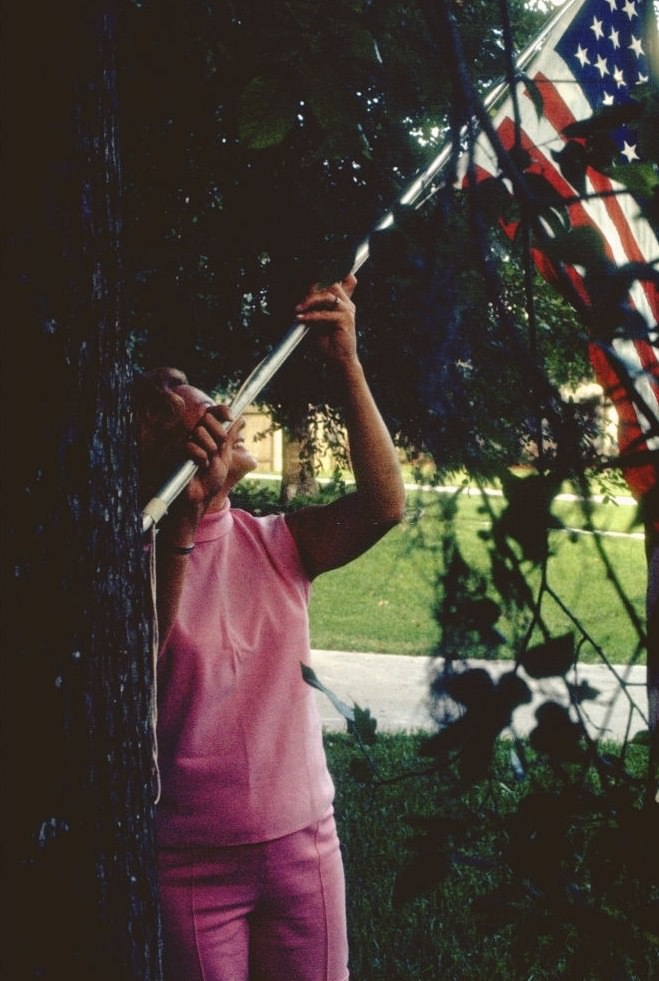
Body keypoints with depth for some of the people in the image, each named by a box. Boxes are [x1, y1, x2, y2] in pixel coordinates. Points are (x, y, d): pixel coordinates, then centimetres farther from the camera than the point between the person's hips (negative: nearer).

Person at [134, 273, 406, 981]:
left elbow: (383, 505, -16)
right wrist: (181, 525, -34)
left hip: (305, 842, 3)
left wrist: (344, 361, -21)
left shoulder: (276, 543, -1)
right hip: (192, 861, -3)